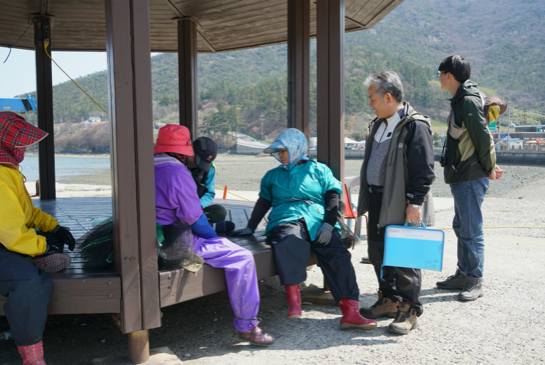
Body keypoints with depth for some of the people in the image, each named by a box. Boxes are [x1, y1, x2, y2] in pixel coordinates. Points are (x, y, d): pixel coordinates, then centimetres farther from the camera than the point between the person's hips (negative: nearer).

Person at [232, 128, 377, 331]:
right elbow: (263, 204, 28)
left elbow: (332, 198, 9)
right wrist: (250, 228, 16)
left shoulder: (319, 170, 19)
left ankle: (350, 312, -30)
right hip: (286, 221, 0)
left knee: (338, 255, -26)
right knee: (290, 242, -38)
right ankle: (293, 299, -33)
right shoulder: (272, 176, 28)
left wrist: (328, 224, -7)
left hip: (318, 222, 0)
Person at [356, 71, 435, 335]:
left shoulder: (415, 126, -12)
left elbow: (424, 171, -16)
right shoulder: (379, 124, 16)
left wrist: (415, 202, -20)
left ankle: (409, 310, 13)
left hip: (402, 207, -9)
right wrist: (365, 200, 20)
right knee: (377, 253, 15)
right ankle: (389, 301, 32)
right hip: (378, 203, 9)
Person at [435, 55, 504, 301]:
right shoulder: (460, 100, 16)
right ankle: (464, 274, 26)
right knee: (461, 226, 15)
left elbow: (483, 137, -18)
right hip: (460, 177, 10)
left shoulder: (469, 101, -15)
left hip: (471, 178, -10)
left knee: (471, 229, -4)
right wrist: (489, 165, 16)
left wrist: (489, 168, -8)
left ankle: (475, 281, 4)